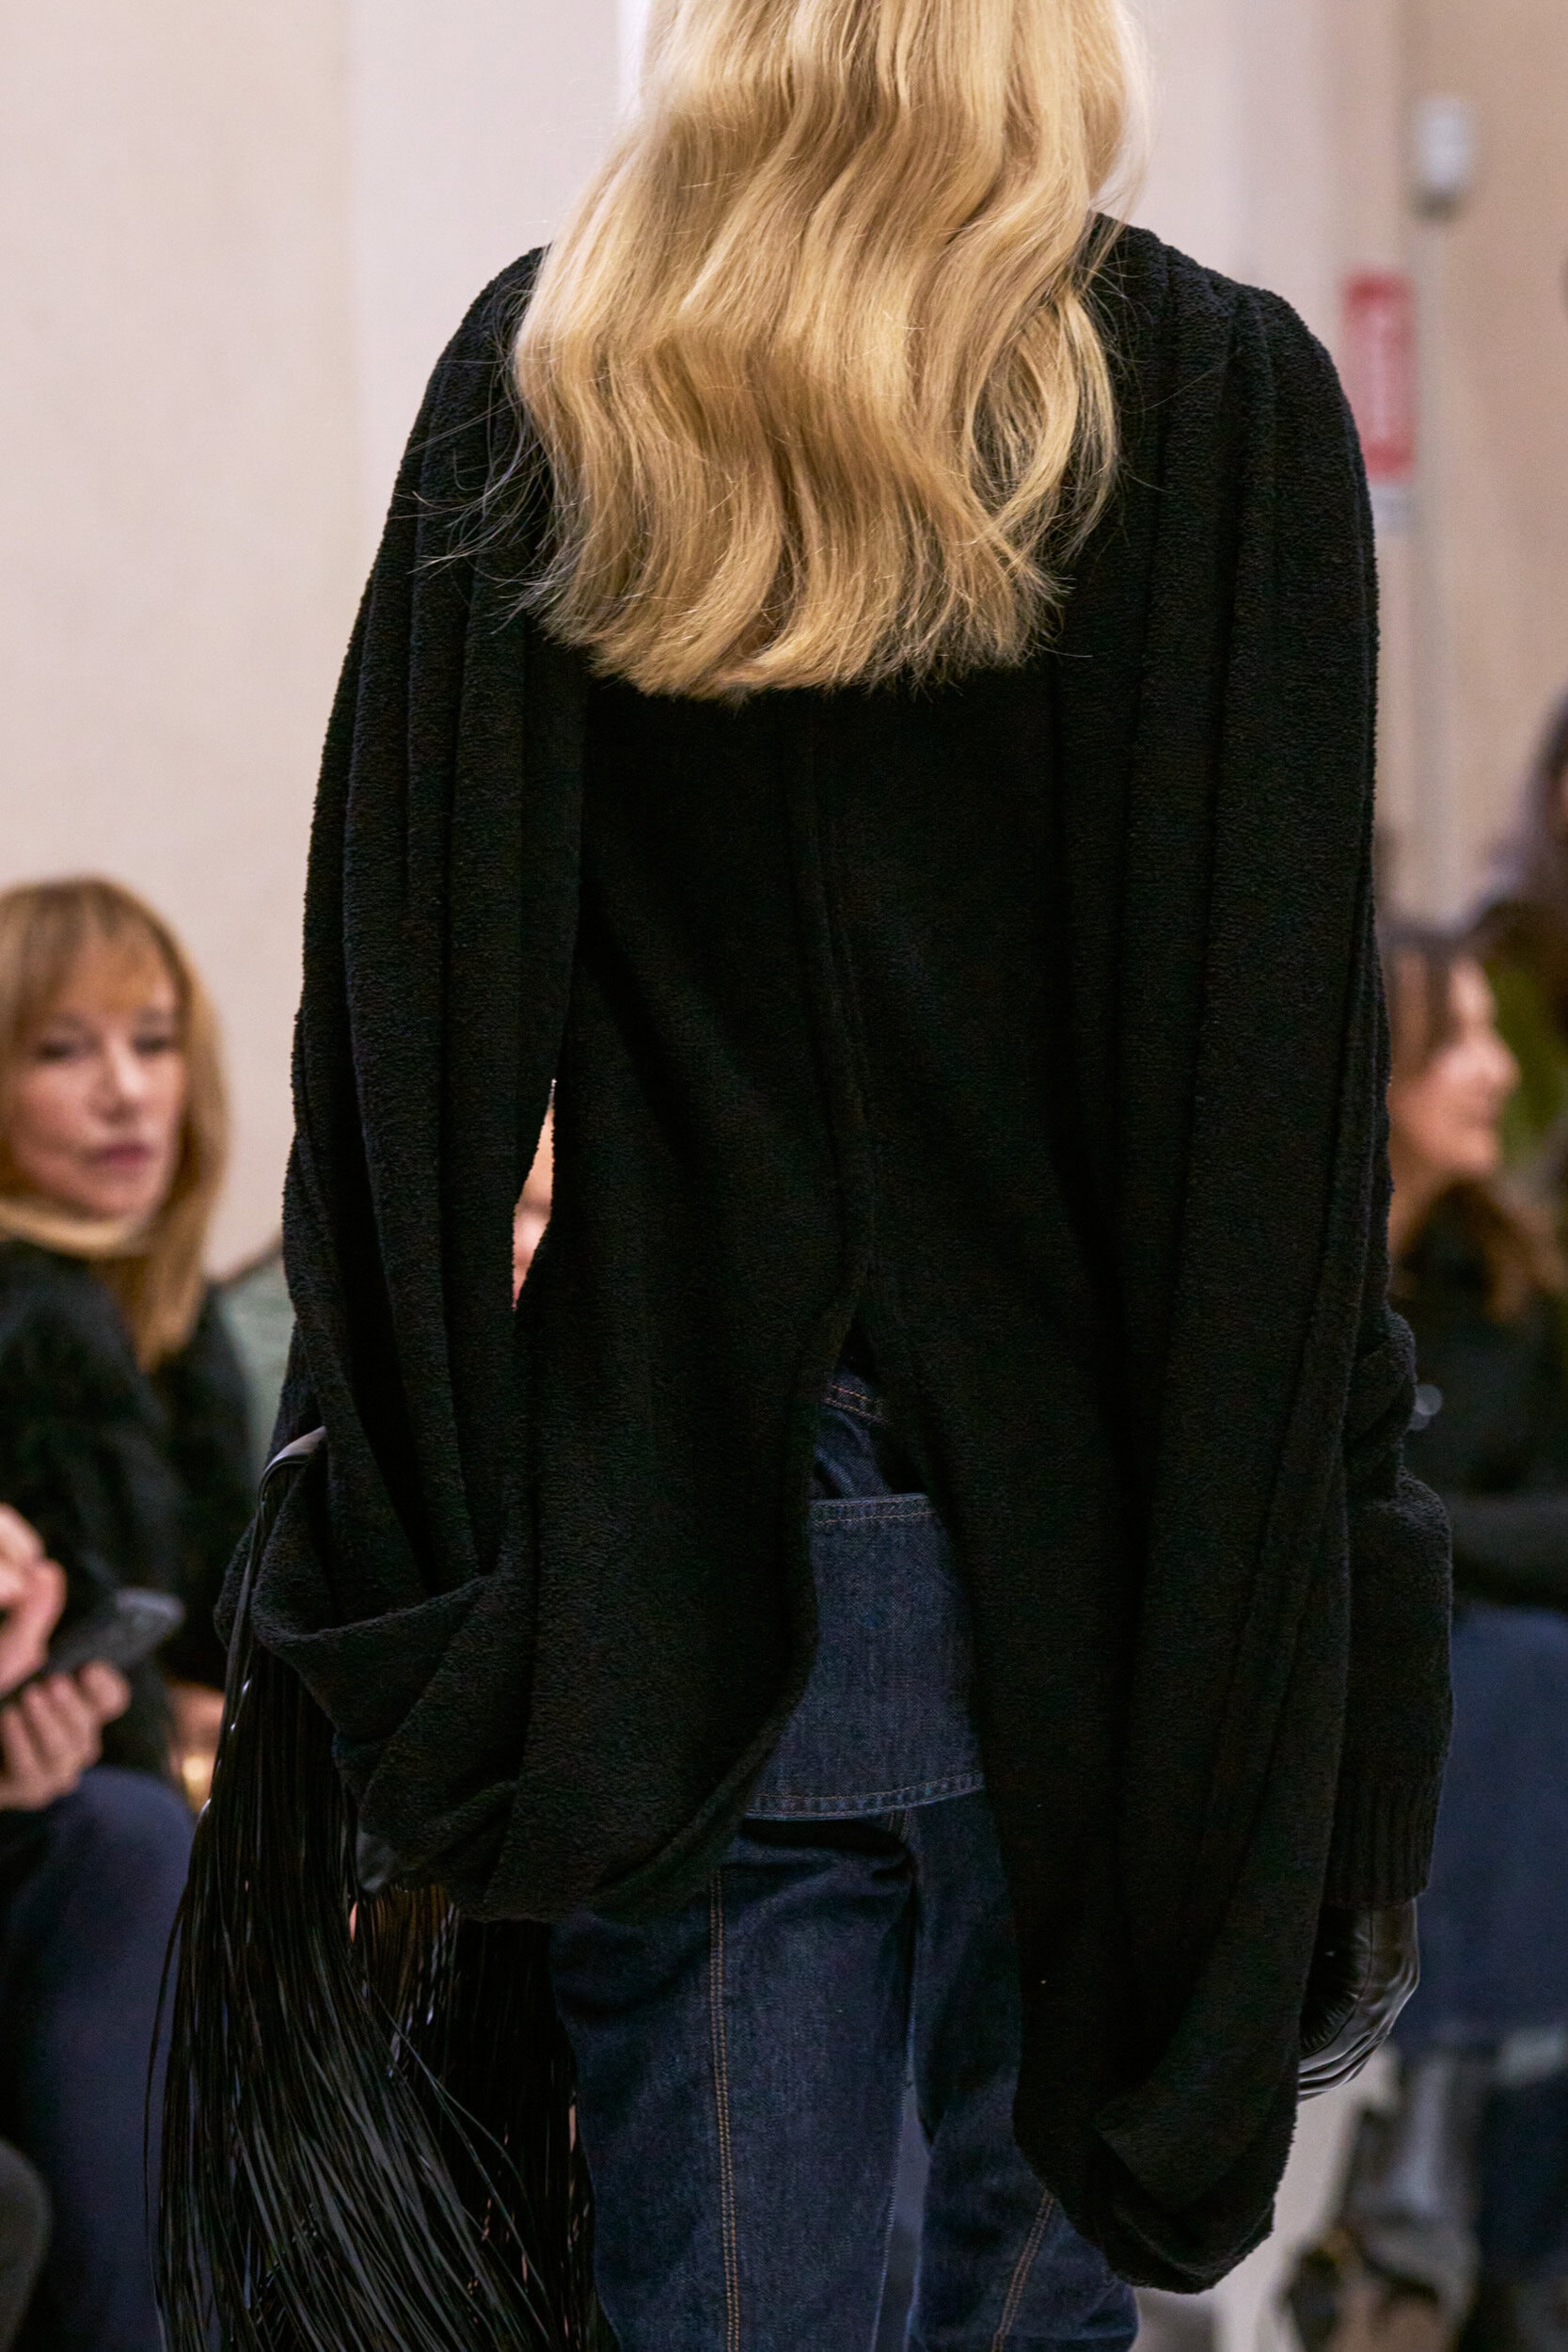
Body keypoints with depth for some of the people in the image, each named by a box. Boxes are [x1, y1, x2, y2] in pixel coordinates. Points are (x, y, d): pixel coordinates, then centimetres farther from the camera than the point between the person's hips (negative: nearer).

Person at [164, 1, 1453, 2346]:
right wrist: (1336, 1620, -2)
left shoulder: (534, 387, 2)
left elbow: (400, 1025, -1)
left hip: (668, 1594, 1)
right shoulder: (1228, 402, -4)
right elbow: (1293, 1086, -7)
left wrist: (391, 1607, 2)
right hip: (1081, 1559, -1)